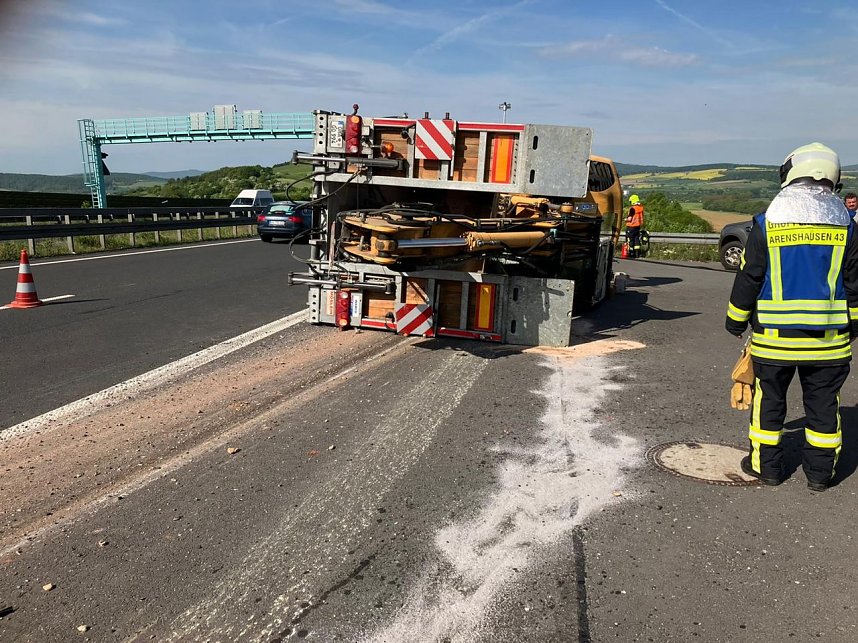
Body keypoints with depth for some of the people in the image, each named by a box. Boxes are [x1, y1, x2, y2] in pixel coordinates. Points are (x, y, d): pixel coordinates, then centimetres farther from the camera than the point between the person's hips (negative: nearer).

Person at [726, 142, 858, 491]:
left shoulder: (767, 223, -5)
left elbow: (748, 278, -3)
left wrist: (736, 320, 8)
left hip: (774, 335, -2)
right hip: (829, 337, 2)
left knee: (769, 399, 11)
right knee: (823, 403, 12)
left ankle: (765, 464, 20)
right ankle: (820, 471, 21)